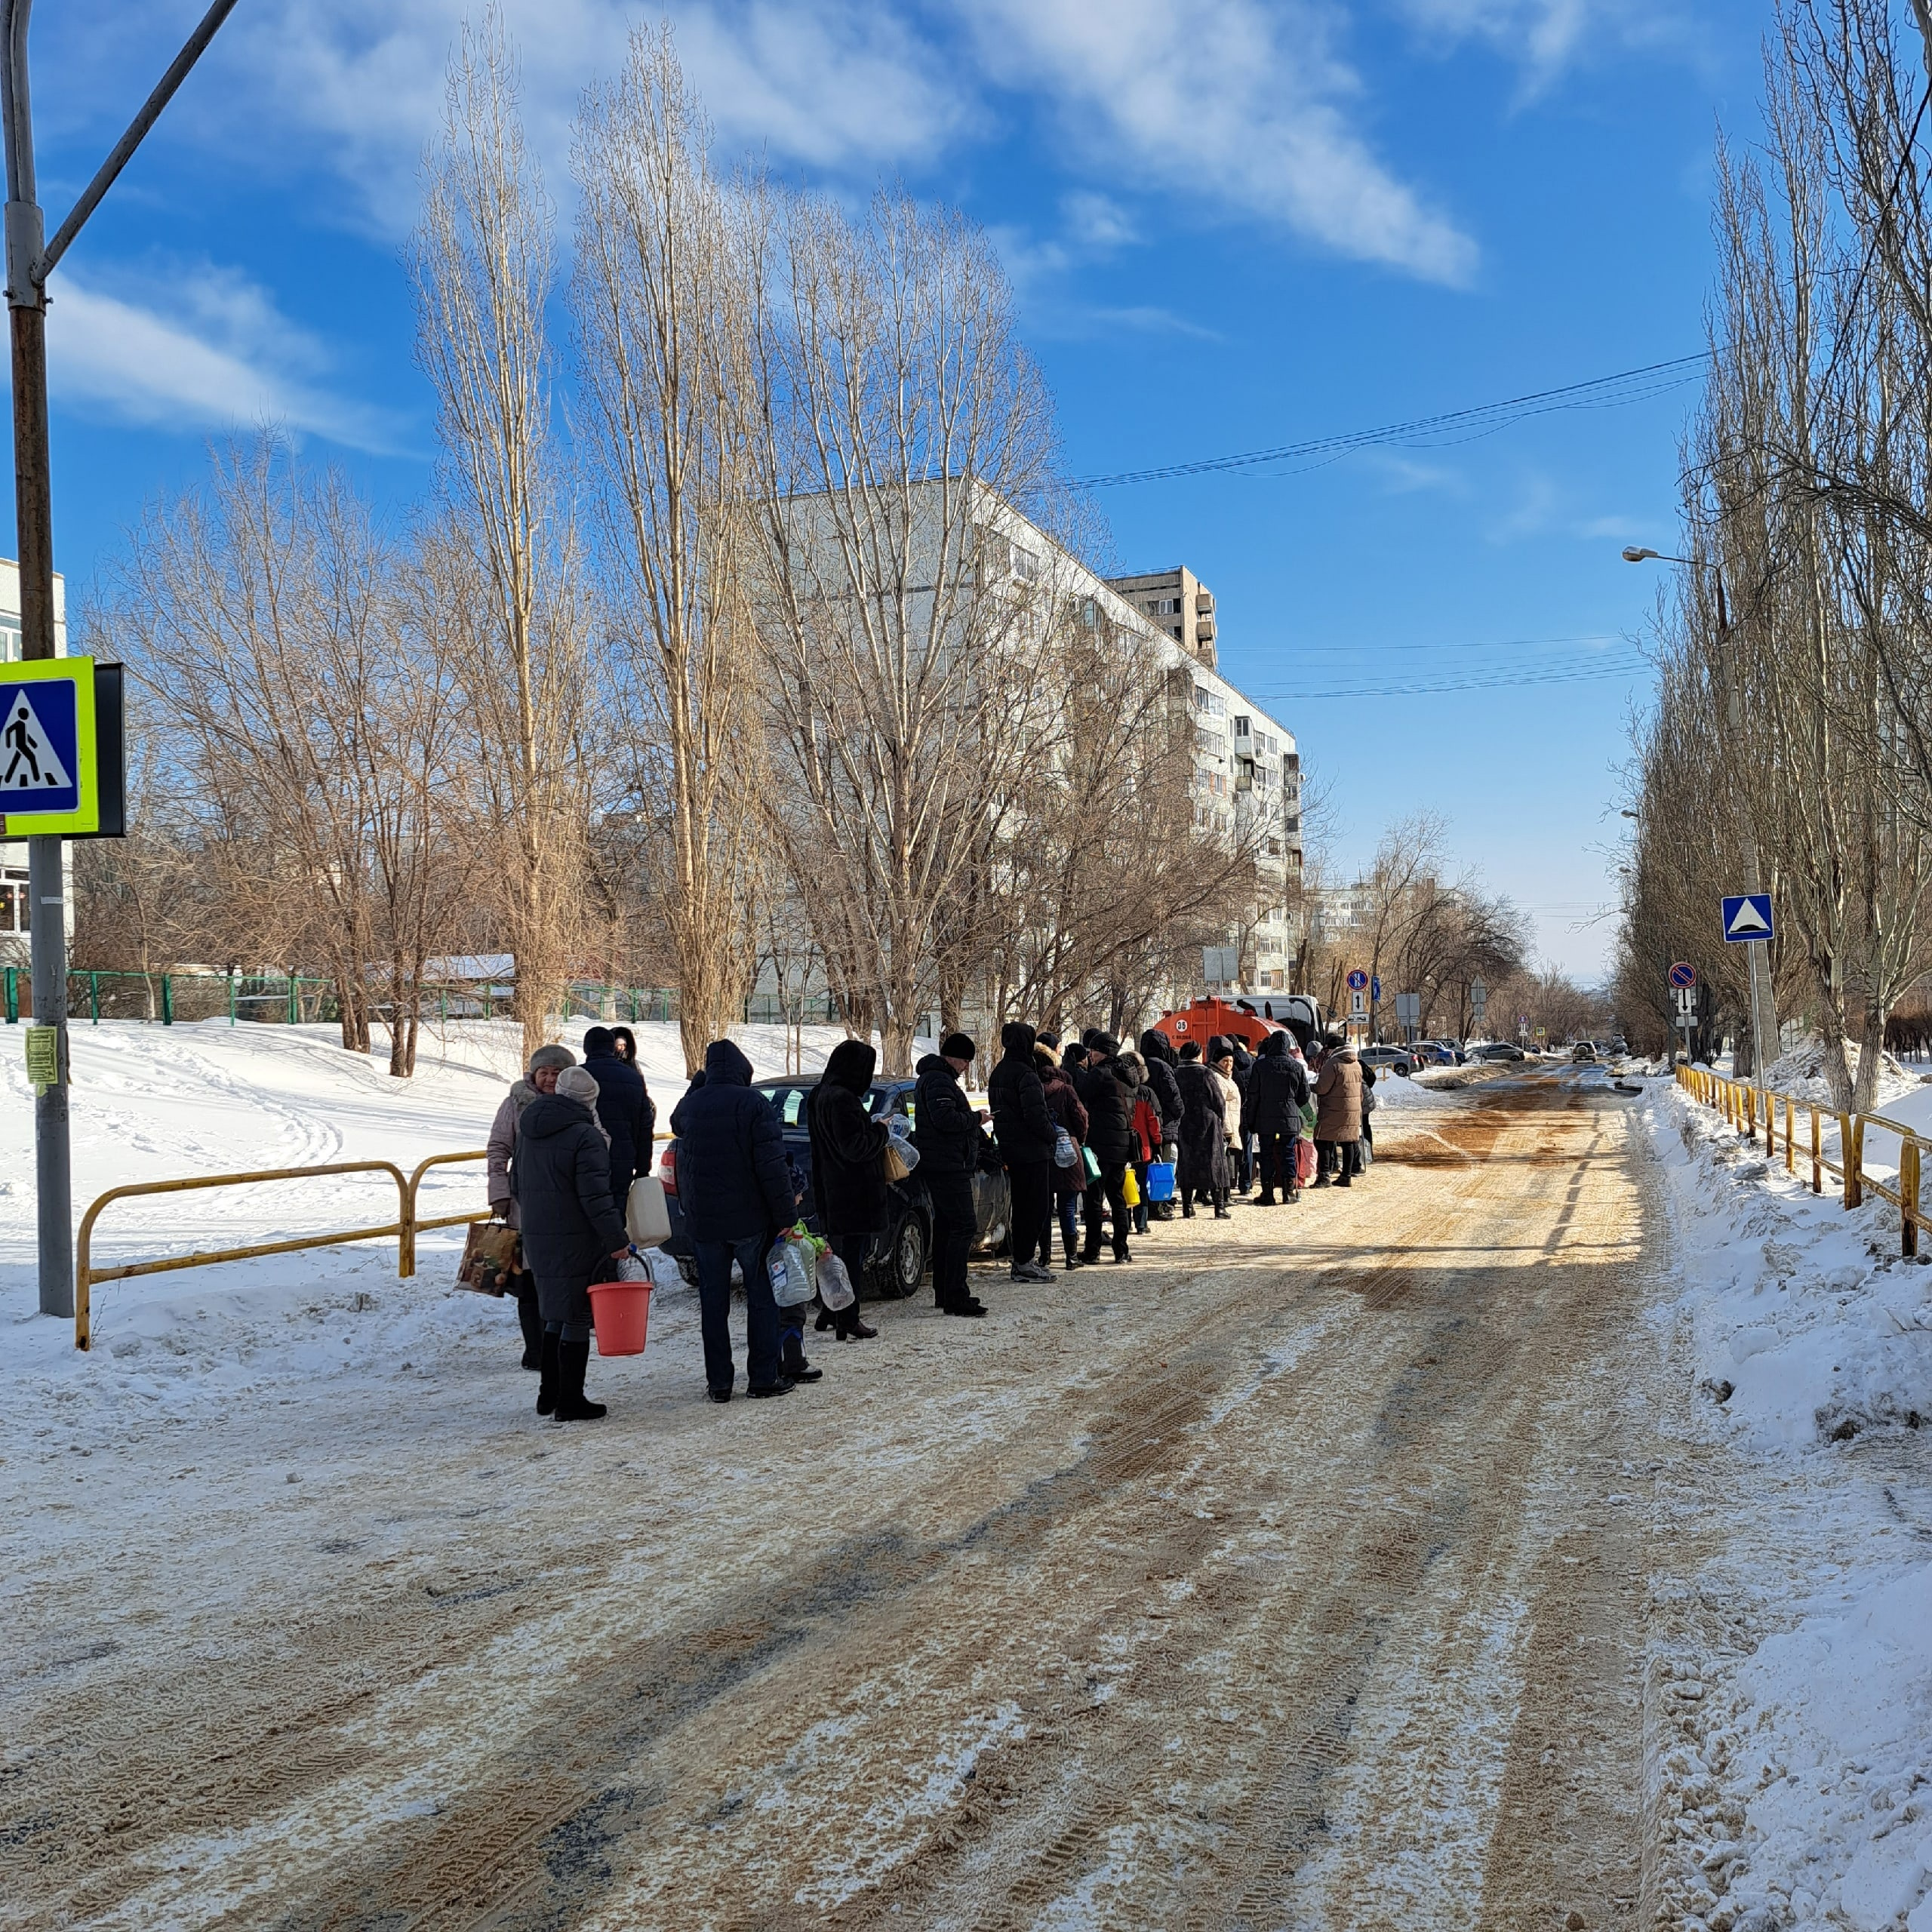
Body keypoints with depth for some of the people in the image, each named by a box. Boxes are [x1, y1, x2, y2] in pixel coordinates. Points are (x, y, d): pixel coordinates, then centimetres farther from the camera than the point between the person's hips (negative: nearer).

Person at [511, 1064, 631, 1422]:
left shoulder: (528, 1130, 12)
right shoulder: (585, 1136, -15)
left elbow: (517, 1186, 21)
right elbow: (596, 1197, -19)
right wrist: (616, 1240, -15)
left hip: (536, 1240, 8)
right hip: (575, 1241, -8)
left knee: (555, 1316, 19)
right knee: (576, 1319, 0)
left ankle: (549, 1395, 25)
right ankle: (570, 1402, 4)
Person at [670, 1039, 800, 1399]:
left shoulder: (689, 1105, 3)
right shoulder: (754, 1105, -11)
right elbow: (772, 1167, -15)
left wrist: (699, 1082, 25)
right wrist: (787, 1215, -12)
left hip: (702, 1221, 4)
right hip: (750, 1219, -4)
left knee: (713, 1301, 9)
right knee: (762, 1296, 7)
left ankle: (719, 1382, 10)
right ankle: (764, 1377, 8)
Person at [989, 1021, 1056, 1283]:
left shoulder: (998, 1074, 12)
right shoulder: (1026, 1074, -17)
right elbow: (1036, 1115, -22)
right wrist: (1051, 1136, -7)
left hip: (1010, 1150, 9)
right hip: (1032, 1151, -9)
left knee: (1021, 1205, 16)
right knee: (1035, 1206, -3)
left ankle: (1020, 1259, 20)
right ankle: (1024, 1263, -4)